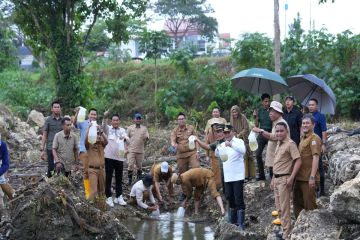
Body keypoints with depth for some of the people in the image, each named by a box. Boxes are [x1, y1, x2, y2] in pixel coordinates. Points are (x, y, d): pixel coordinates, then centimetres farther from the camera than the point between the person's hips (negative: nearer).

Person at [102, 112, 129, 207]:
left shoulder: (122, 130, 8)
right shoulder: (108, 129, 2)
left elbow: (127, 138, -10)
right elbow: (103, 125, -20)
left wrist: (125, 138, -35)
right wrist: (105, 117, -41)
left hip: (119, 157, 2)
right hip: (109, 157, -2)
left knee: (119, 178, 10)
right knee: (108, 178, 1)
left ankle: (119, 197, 19)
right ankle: (109, 197, 7)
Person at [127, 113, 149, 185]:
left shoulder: (144, 128, 7)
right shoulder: (130, 128, 4)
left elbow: (147, 138, 2)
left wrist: (146, 138, -23)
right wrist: (126, 148, -1)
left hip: (140, 151, 2)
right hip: (131, 150, -2)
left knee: (139, 166, 9)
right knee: (130, 165, -7)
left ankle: (139, 180, 19)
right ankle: (129, 180, 1)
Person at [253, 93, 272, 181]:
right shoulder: (259, 111, 7)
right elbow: (257, 125, 9)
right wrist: (255, 117, -6)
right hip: (262, 134, 3)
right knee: (258, 154, -1)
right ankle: (261, 174, 7)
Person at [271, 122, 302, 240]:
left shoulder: (290, 144, -13)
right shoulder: (278, 144, 14)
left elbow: (298, 161, -19)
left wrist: (291, 178, -22)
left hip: (284, 179, -9)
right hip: (277, 178, 9)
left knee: (284, 207, -6)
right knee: (279, 207, 13)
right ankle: (284, 229, 23)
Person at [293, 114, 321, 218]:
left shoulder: (314, 138, -12)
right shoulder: (303, 138, 17)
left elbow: (315, 158, -20)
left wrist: (312, 177, -27)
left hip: (308, 178, -9)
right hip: (299, 177, 9)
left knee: (309, 205, -1)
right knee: (297, 203, 16)